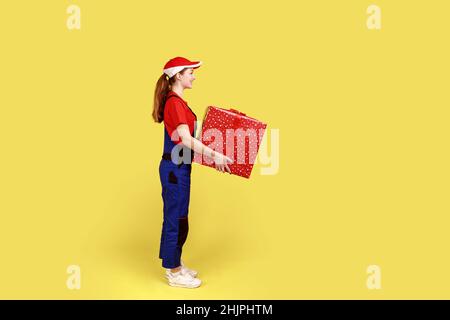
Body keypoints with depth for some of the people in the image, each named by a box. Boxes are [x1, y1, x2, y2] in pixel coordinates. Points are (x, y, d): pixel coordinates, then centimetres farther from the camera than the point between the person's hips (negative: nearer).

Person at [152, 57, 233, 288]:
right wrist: (214, 154, -24)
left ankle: (174, 265, 31)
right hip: (175, 168, -10)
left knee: (174, 218, 17)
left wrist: (209, 153, 16)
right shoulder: (174, 102, -18)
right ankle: (174, 273, 14)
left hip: (178, 167, 10)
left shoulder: (177, 102, 13)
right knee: (177, 220, 1)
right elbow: (185, 139, -25)